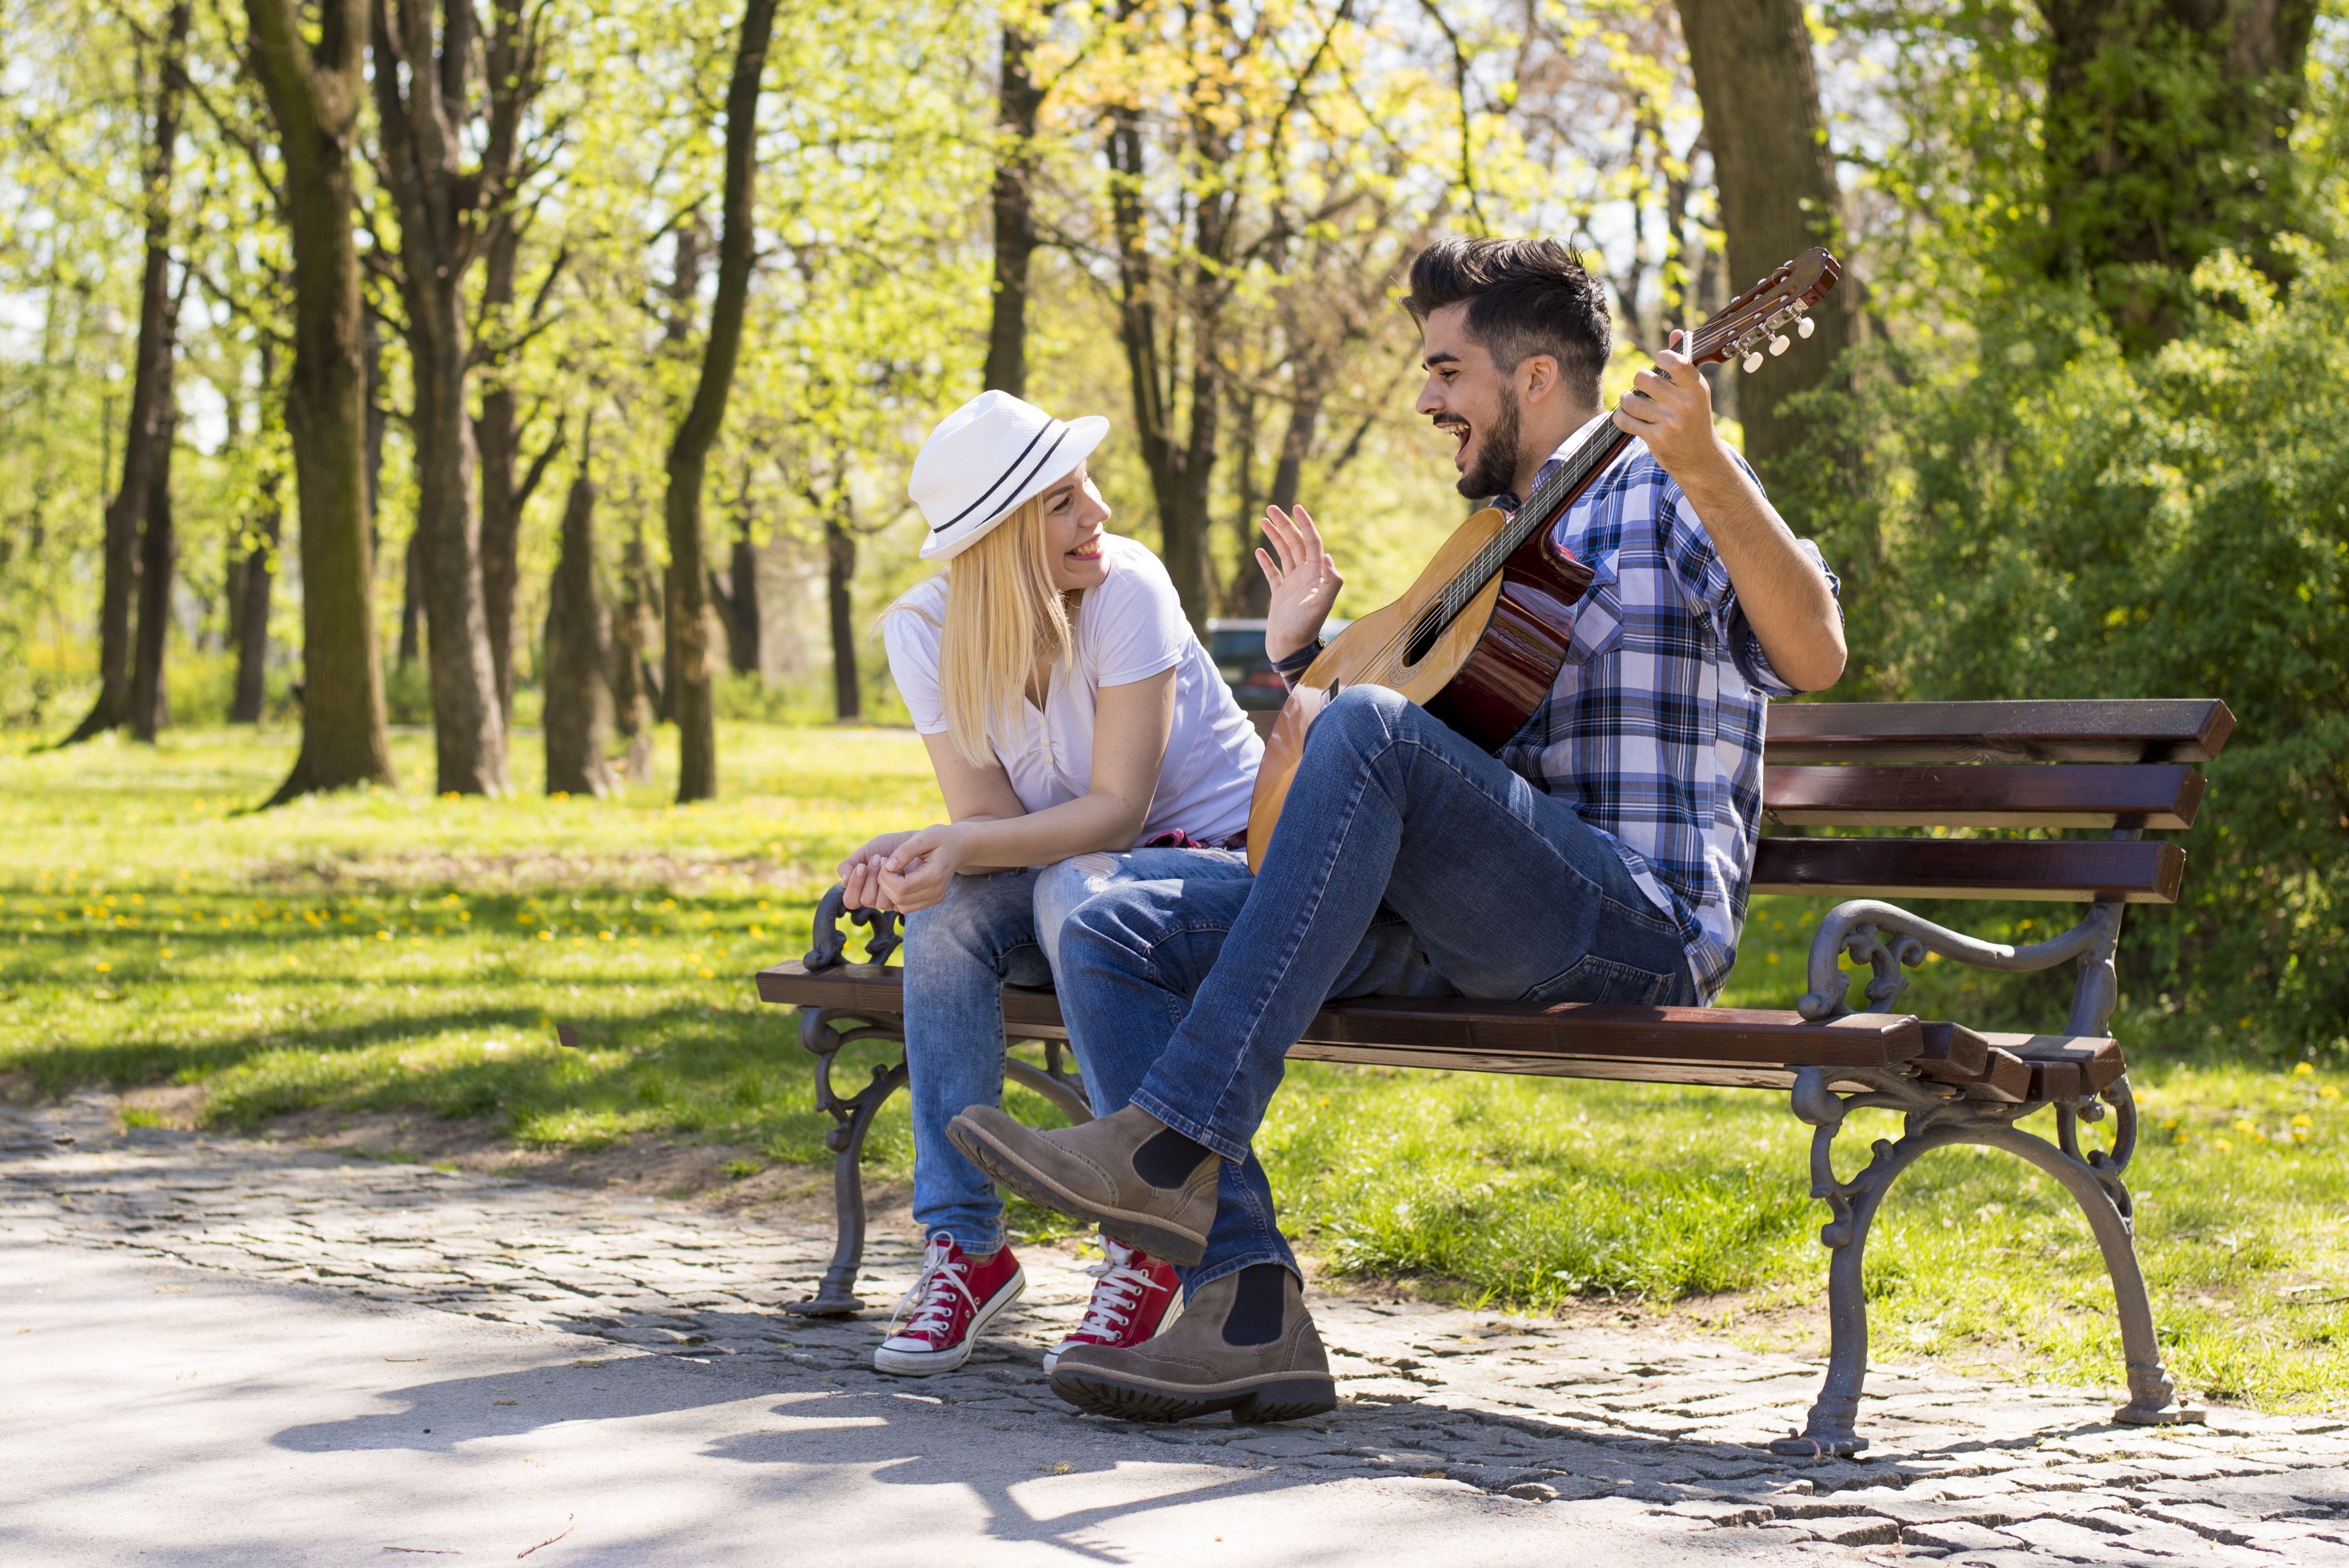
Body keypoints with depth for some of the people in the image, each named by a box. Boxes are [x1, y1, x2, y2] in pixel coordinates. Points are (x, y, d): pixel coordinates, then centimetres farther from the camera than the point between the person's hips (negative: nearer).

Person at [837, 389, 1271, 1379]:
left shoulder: (1126, 589, -20)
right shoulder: (926, 631, -8)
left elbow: (1116, 810, -22)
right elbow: (989, 820, -12)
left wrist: (953, 845, -37)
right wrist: (913, 853, -36)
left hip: (1225, 859, -4)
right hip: (1076, 879, 4)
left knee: (1078, 894, -35)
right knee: (946, 909, -27)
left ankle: (1151, 1248, -26)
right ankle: (964, 1248, -20)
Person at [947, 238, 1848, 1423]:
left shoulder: (1661, 491, 4)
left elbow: (1812, 659, -14)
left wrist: (1707, 472, -26)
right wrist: (1302, 653, 19)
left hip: (1646, 916, -8)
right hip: (1463, 921, 8)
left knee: (1370, 732, -34)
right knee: (1109, 937, -7)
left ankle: (1171, 1148, -37)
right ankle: (1246, 1312, -23)